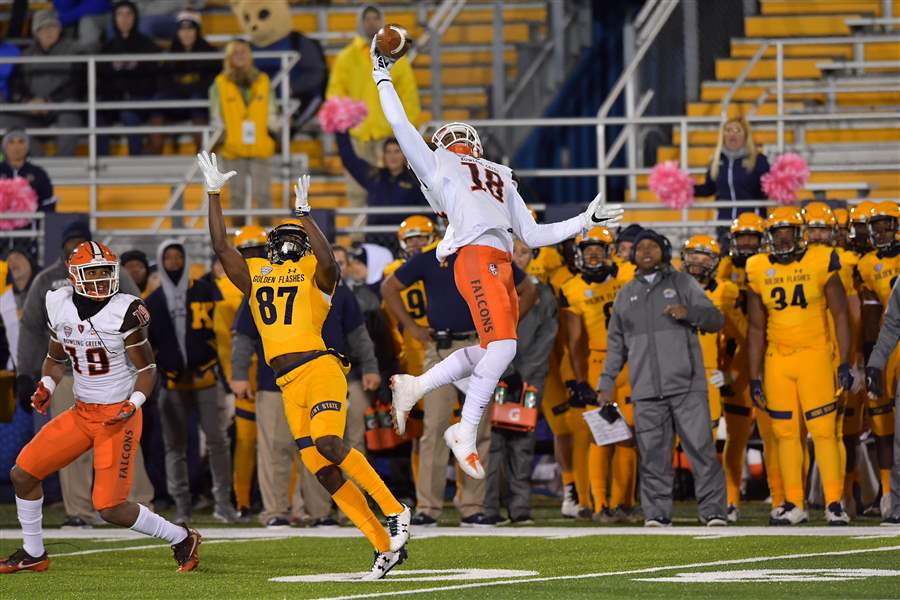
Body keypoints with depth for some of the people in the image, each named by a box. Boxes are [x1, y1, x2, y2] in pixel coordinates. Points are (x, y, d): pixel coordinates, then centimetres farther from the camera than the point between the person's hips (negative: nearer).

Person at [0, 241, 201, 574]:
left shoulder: (124, 312, -16)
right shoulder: (60, 308, 1)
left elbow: (147, 369, -8)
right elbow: (56, 359, 18)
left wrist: (133, 405, -24)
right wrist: (46, 388, -1)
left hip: (118, 416, -6)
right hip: (82, 414, 6)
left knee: (110, 508, -12)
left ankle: (182, 540, 8)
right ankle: (33, 554, 19)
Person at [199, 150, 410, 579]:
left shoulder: (315, 274, 5)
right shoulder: (254, 275, 20)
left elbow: (328, 260, -18)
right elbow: (220, 245, 15)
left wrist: (304, 214, -17)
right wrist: (214, 194, 13)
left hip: (320, 368, -6)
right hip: (289, 384, 6)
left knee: (328, 443, -28)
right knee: (325, 472, -1)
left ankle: (394, 511, -16)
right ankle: (386, 547, 1)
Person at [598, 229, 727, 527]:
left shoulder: (683, 283, 10)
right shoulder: (626, 294, 20)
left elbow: (716, 319, 4)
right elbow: (616, 343, 23)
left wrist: (689, 312, -15)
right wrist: (607, 383, 15)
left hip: (686, 384, -3)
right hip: (646, 389, 3)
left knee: (700, 447, -8)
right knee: (653, 454, -1)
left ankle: (712, 511, -6)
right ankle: (656, 513, 4)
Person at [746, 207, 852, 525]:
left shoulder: (821, 263, -3)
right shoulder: (759, 271, 6)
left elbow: (840, 315, 1)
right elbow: (756, 328, 12)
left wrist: (845, 364, -5)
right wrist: (754, 377, 10)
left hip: (815, 356, -3)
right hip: (776, 360, 3)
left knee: (823, 431, -8)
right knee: (785, 433, 5)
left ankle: (834, 503, -6)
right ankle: (793, 505, 11)